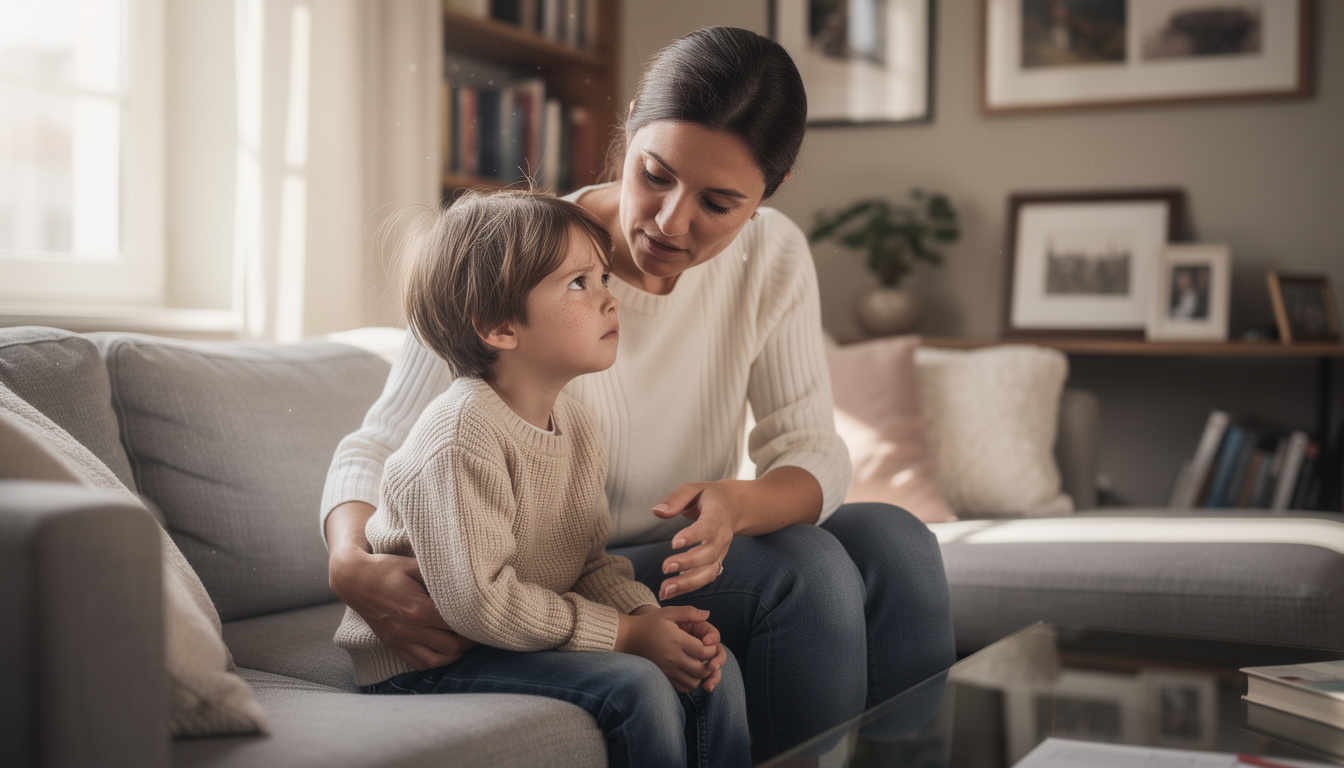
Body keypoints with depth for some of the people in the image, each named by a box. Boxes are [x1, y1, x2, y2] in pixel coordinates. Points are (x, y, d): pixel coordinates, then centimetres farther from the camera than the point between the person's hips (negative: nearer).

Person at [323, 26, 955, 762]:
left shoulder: (772, 255, -4)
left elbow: (812, 451, -6)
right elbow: (374, 450, -13)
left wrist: (740, 505, -30)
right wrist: (352, 567, -35)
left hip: (695, 560, 5)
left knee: (891, 538, -18)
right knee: (807, 566, -26)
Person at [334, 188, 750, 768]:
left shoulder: (576, 426, 5)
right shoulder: (462, 433, -24)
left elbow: (590, 562, 11)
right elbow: (478, 600, -28)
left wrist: (649, 615, -11)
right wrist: (626, 633, -22)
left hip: (533, 639, 9)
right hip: (424, 663, -8)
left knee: (714, 674, -2)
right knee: (635, 688, -24)